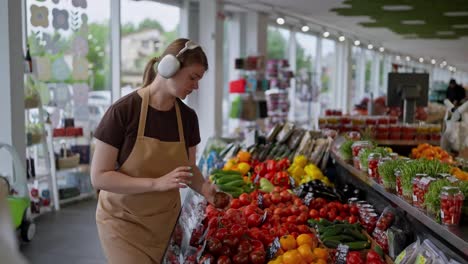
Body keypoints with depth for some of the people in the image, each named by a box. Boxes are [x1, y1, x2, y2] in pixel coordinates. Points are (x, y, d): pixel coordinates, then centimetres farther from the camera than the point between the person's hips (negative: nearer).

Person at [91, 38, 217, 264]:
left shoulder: (188, 117, -3)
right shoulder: (123, 111, -19)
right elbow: (99, 177, -19)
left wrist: (205, 188, -13)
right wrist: (157, 183, -28)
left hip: (166, 220, 5)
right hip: (123, 221, -4)